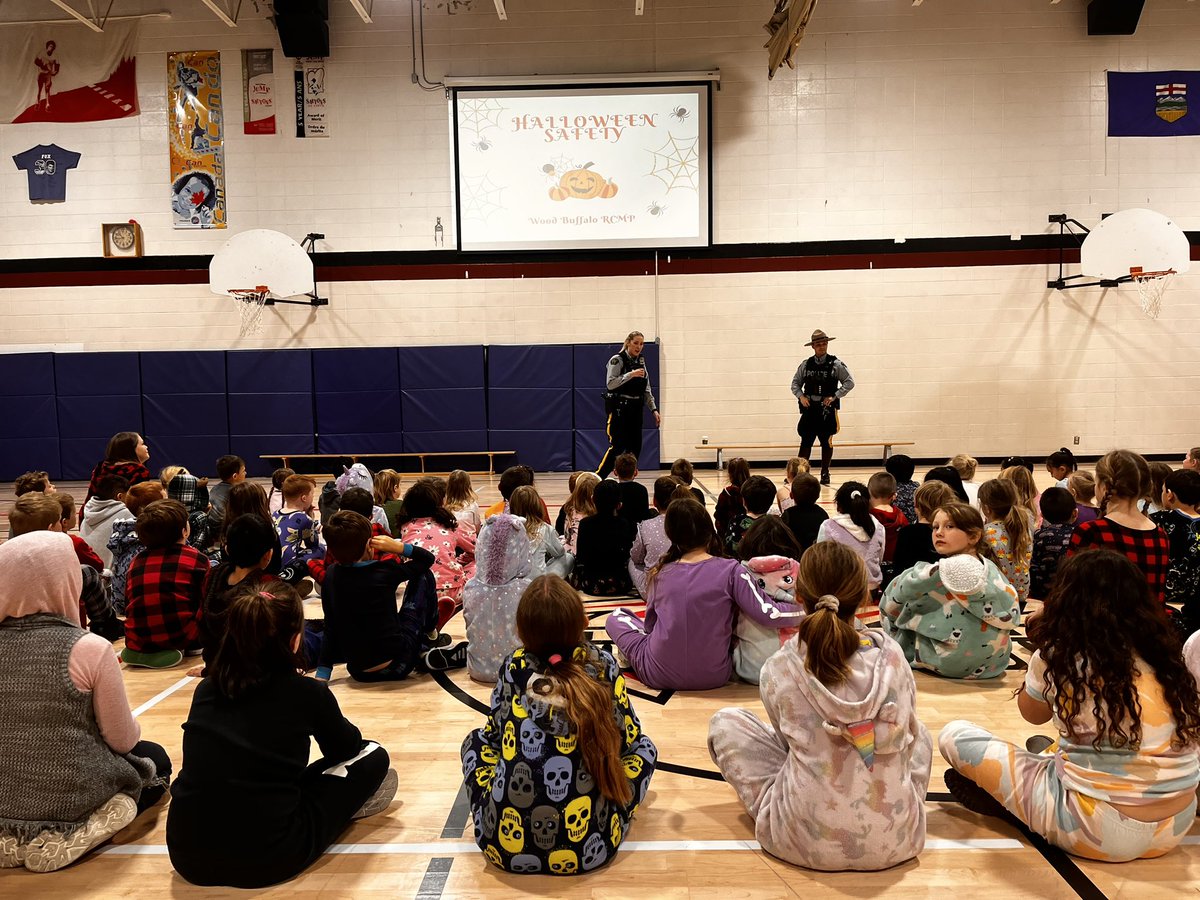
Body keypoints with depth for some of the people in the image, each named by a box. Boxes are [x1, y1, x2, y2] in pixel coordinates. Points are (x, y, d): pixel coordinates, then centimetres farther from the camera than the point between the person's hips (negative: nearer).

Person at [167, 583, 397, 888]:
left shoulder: (206, 689, 6)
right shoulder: (307, 692, -6)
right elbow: (347, 748, 15)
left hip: (187, 853, 5)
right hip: (266, 856, -5)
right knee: (373, 756, 11)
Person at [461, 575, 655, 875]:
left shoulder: (513, 667, 3)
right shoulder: (603, 665, 1)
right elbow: (628, 737, 14)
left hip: (506, 842, 1)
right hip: (587, 846, -1)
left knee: (477, 741, 27)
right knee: (644, 745, 21)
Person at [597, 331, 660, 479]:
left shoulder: (641, 362, 13)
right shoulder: (617, 360, -6)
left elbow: (647, 391, 15)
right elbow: (610, 384, -17)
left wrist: (654, 409, 5)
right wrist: (630, 374, -23)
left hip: (635, 411, 7)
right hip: (619, 410, -7)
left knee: (635, 448, 3)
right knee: (617, 446, -12)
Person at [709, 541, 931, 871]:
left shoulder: (778, 670, -11)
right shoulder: (892, 656, -6)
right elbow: (907, 732, 10)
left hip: (808, 841, -2)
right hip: (897, 839, 2)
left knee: (725, 722, 14)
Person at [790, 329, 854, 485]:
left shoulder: (836, 364, -2)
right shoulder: (805, 365, 5)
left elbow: (849, 382, -1)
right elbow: (795, 383, 12)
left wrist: (834, 396, -9)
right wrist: (801, 396, -5)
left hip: (828, 409, -2)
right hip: (809, 408, 2)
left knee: (826, 442, 5)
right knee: (806, 441, 0)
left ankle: (825, 473, 16)